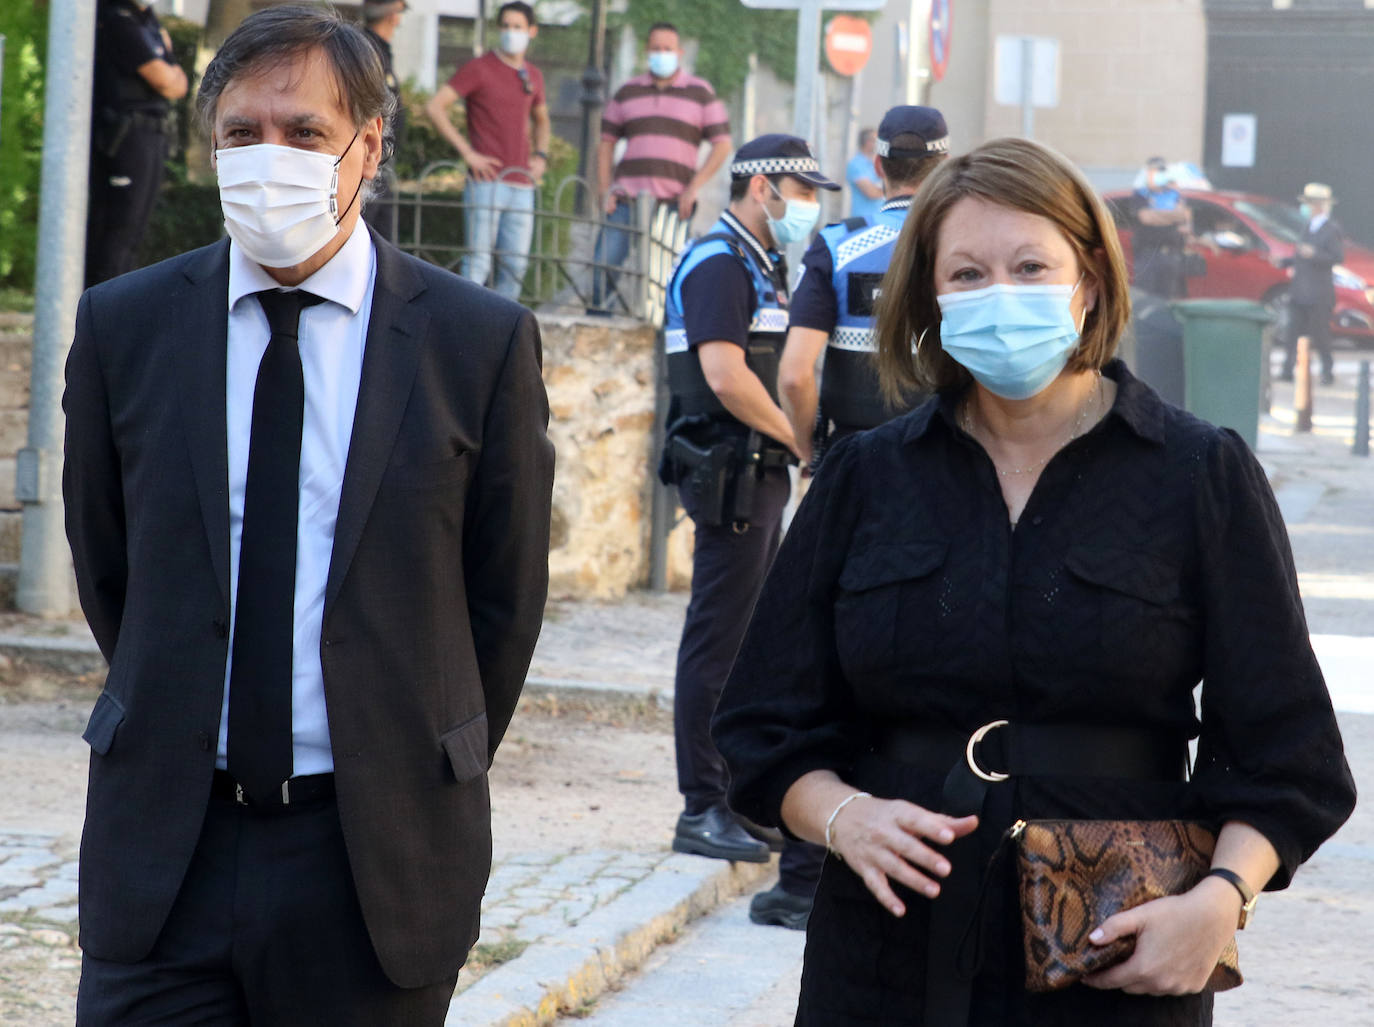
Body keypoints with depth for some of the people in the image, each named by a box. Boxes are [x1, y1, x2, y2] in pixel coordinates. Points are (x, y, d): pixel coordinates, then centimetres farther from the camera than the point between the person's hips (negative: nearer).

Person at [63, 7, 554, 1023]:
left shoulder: (481, 341, -2)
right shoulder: (123, 327, 3)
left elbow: (507, 594, 5)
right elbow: (105, 567, 13)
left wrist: (429, 774, 10)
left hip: (379, 862, -1)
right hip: (166, 853, 1)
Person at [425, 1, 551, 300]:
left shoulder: (533, 76, 16)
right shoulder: (478, 68, -2)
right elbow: (434, 107, -9)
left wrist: (541, 156, 15)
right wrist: (466, 152, -12)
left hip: (522, 185, 6)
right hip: (487, 182, -5)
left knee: (516, 265, 3)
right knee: (478, 261, -8)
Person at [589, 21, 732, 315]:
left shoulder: (701, 93, 8)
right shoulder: (628, 92, 15)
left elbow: (722, 145, 5)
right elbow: (606, 142, 17)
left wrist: (693, 189, -6)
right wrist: (605, 191, 4)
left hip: (674, 203, -2)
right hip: (627, 198, 2)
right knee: (604, 264, -7)